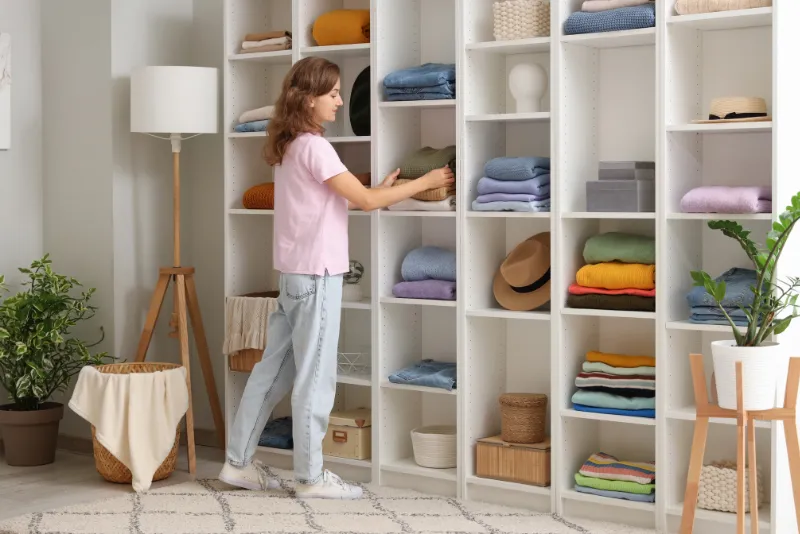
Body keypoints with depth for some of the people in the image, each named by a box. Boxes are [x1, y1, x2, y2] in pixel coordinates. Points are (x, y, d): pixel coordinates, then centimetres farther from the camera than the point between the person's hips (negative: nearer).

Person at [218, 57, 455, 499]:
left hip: (293, 273, 9)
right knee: (315, 376, -2)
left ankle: (238, 462, 18)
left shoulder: (287, 146, 13)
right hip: (316, 274, -9)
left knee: (274, 370, 13)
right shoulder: (313, 146, -15)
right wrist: (425, 182, -8)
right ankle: (311, 477, 6)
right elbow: (366, 200, -15)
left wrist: (379, 186, 11)